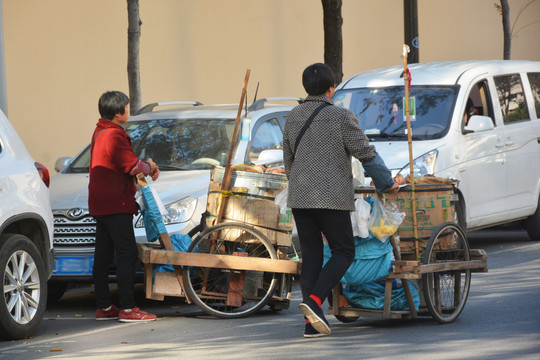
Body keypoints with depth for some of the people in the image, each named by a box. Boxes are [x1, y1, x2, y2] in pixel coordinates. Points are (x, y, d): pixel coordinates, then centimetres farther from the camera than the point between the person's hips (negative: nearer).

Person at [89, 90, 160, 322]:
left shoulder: (100, 132, 14)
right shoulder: (114, 135, -17)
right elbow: (133, 166, -17)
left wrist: (146, 166, 9)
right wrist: (149, 167, 4)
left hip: (99, 205, 10)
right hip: (116, 204, -10)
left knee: (103, 255, 11)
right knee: (127, 254, -8)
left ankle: (103, 307, 15)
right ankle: (127, 308, -10)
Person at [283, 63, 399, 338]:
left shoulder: (293, 117, 11)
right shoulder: (340, 117, -7)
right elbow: (366, 154, -5)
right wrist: (386, 184, 6)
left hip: (299, 197, 6)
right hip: (332, 197, -6)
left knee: (311, 255, 8)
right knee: (343, 252, 4)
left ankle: (312, 323, 4)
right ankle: (314, 300, -17)